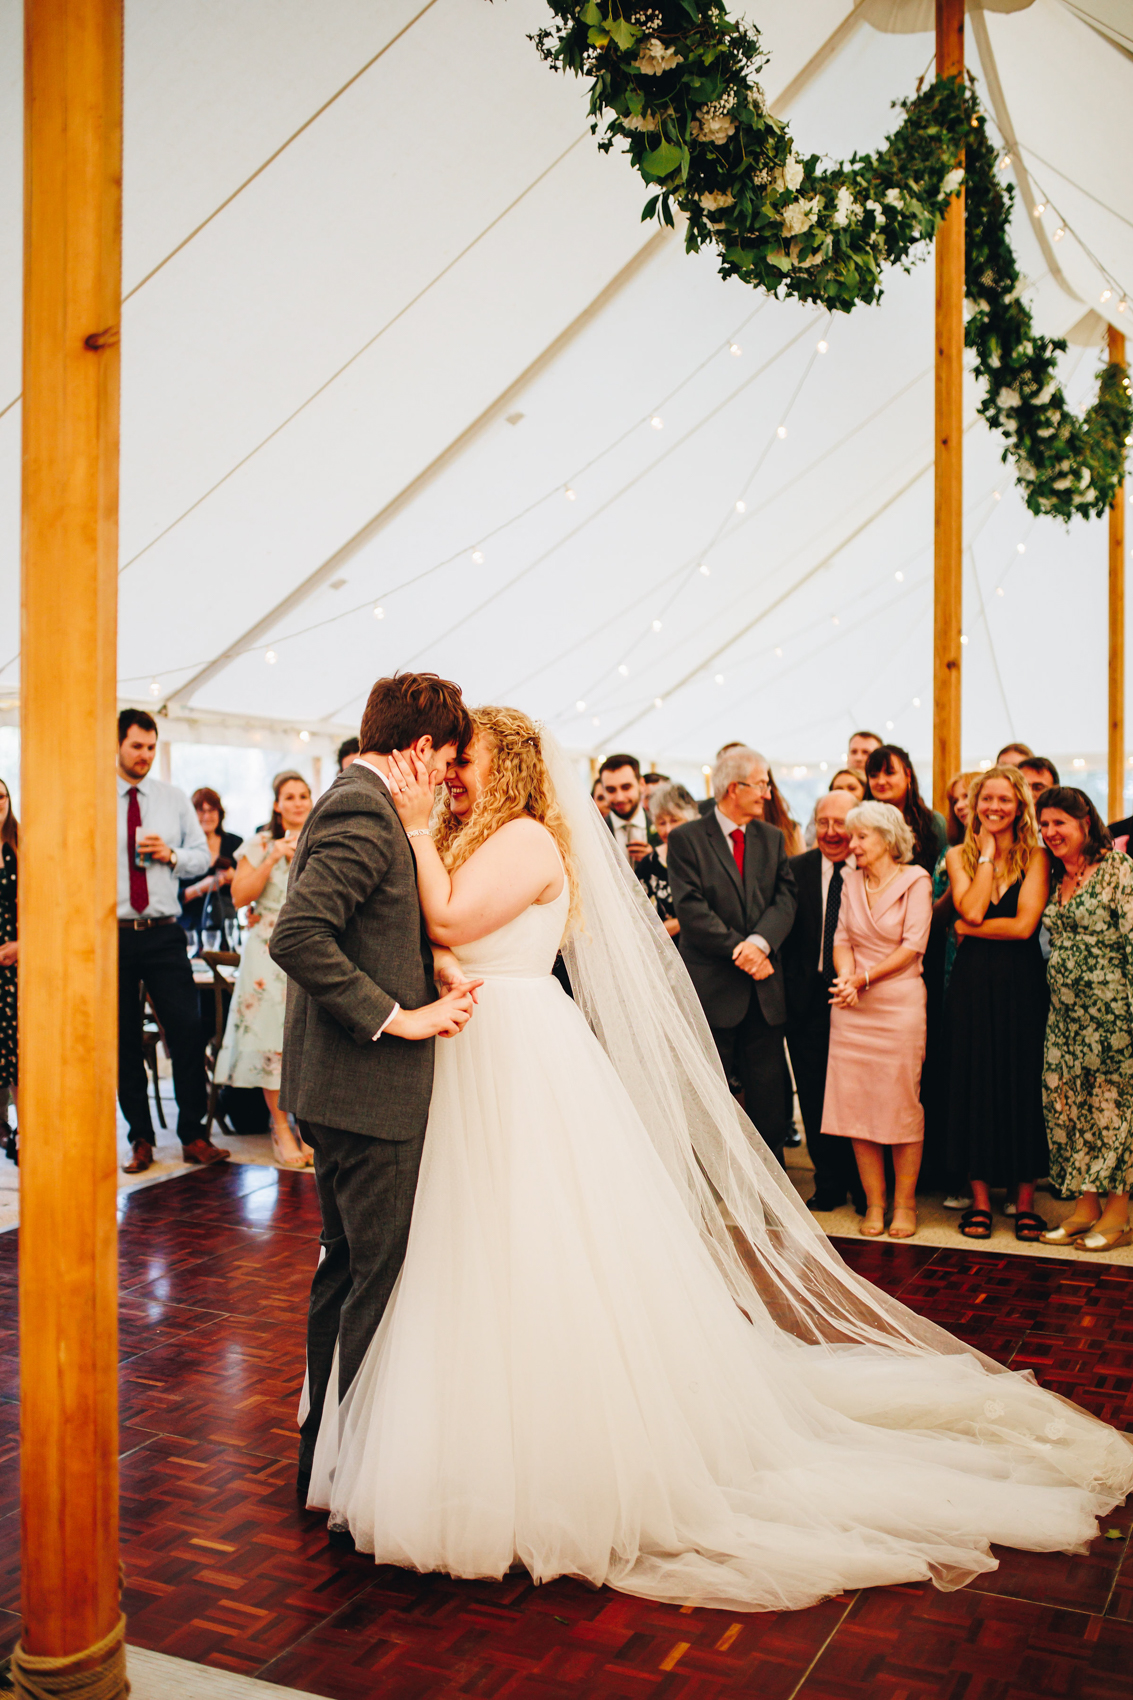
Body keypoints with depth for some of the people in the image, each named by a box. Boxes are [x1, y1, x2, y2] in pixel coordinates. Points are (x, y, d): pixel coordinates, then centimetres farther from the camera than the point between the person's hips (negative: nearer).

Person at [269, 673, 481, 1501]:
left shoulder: (353, 803, 14)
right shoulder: (364, 813, -18)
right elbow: (297, 935, -29)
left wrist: (434, 957, -2)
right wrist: (396, 1017, -24)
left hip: (336, 1083, 11)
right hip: (368, 1088, -11)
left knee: (347, 1264, 20)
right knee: (380, 1275, 1)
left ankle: (322, 1445, 34)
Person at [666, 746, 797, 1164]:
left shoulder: (772, 838, 13)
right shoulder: (686, 839, -3)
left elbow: (785, 898, 3)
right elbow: (691, 909, -11)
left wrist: (760, 942, -15)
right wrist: (738, 949, -16)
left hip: (764, 988, 5)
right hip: (712, 985, -4)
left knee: (769, 1096, 7)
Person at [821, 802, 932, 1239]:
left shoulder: (915, 881, -3)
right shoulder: (851, 881, 11)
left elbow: (912, 947, -9)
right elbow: (842, 939, 9)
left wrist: (864, 978, -14)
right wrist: (846, 978, -10)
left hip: (899, 1002, -4)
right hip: (852, 1007, 4)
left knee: (901, 1102, -1)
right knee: (856, 1102, 3)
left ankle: (904, 1203, 13)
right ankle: (874, 1203, 13)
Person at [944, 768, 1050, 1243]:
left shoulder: (1035, 857, 2)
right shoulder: (959, 855, 8)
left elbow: (1025, 924, -10)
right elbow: (970, 909, -10)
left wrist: (970, 929, -6)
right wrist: (988, 854, -4)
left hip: (1021, 983, -1)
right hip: (972, 984, 1)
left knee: (1024, 1082, 2)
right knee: (974, 1083, 3)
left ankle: (1025, 1201, 11)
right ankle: (979, 1199, 11)